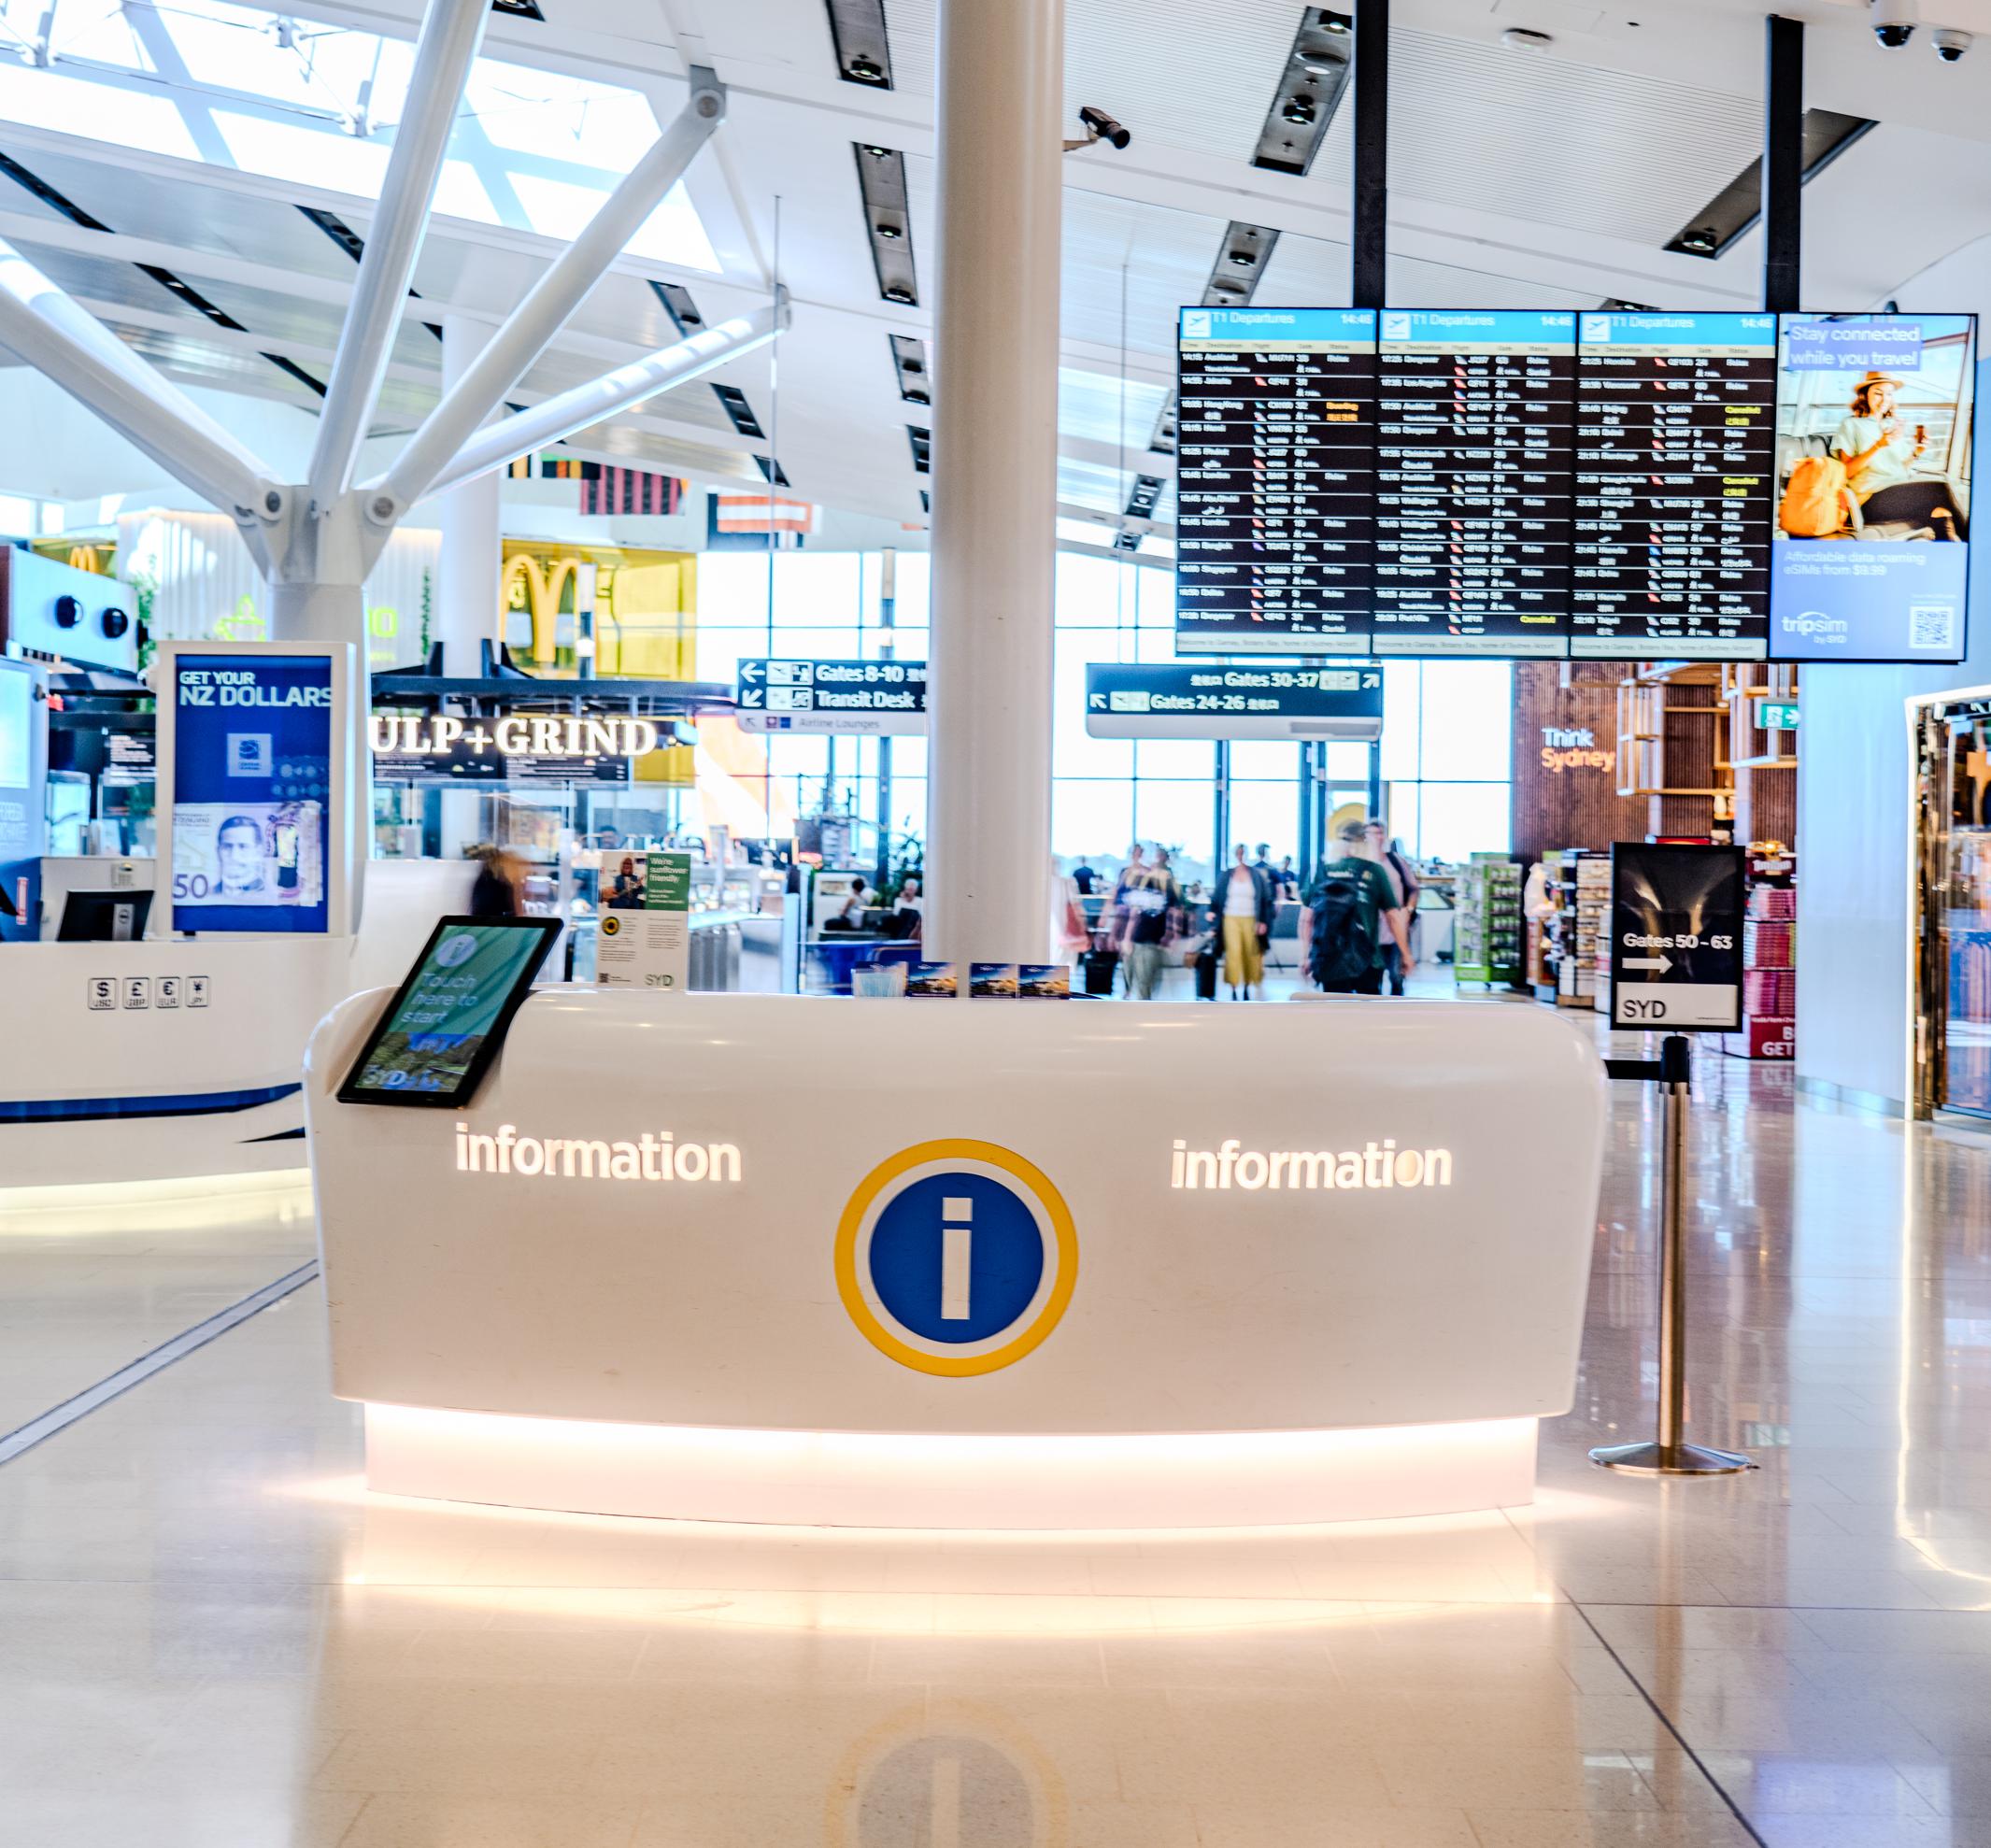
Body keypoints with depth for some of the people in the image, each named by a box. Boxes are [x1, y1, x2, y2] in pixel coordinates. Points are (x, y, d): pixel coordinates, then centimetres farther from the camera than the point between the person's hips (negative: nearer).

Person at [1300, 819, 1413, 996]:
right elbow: (1392, 917, -2)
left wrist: (1305, 954, 8)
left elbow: (1306, 918, 0)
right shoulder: (1375, 872, -2)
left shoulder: (1322, 870, 2)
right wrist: (1406, 954, 6)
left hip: (1330, 961, 1)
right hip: (1366, 961, -1)